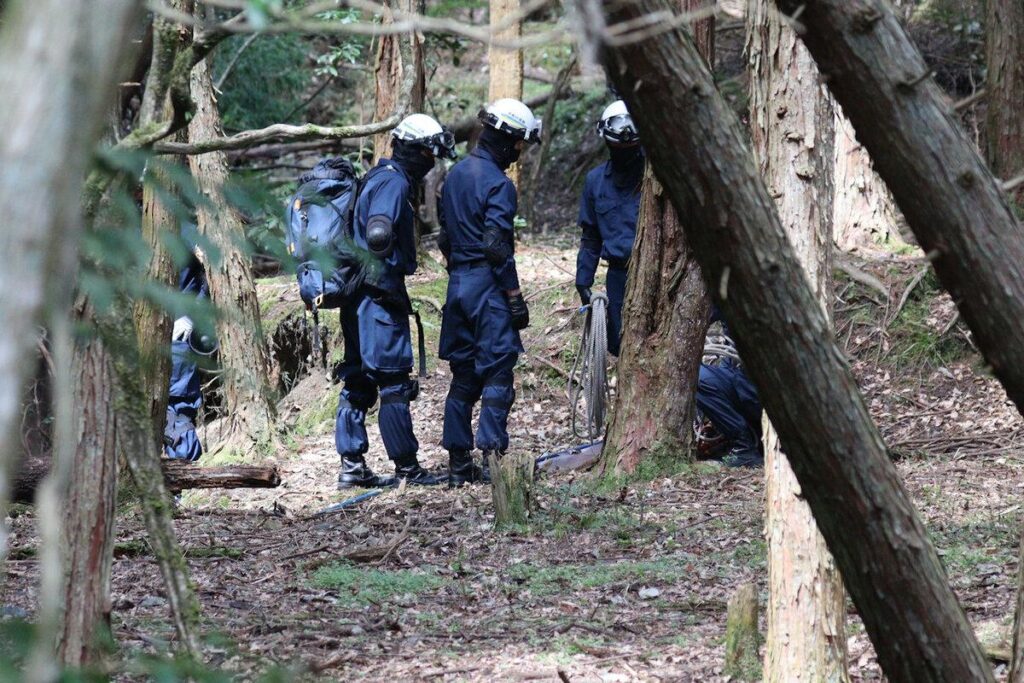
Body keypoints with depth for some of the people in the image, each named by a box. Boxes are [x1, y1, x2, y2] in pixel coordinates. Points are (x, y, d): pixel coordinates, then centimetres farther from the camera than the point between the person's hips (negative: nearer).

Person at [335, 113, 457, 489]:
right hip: (380, 297, -10)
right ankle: (406, 468, 2)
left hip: (356, 298, 10)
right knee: (394, 384, -3)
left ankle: (351, 467, 13)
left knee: (357, 382, 11)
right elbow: (378, 235, -28)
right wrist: (388, 281, -19)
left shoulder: (377, 176, 17)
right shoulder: (394, 182, -14)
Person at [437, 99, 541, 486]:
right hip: (488, 286, -8)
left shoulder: (456, 174, 13)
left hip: (458, 283, 8)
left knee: (463, 374, 11)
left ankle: (458, 462, 12)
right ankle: (492, 455, -10)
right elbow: (498, 247, -18)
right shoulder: (497, 184, -14)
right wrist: (515, 298, -15)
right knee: (497, 372, -5)